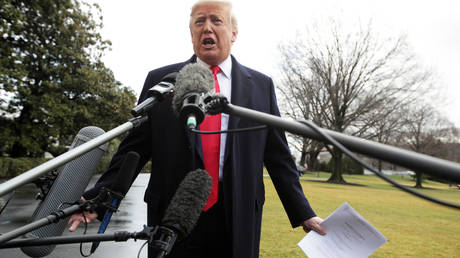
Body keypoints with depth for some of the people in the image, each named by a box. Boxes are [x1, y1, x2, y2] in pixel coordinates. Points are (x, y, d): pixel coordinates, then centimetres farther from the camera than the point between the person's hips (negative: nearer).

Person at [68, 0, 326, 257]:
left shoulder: (261, 86, 5)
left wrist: (303, 214, 5)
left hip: (239, 218, 1)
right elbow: (134, 149, 3)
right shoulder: (159, 80, 3)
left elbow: (278, 157, 5)